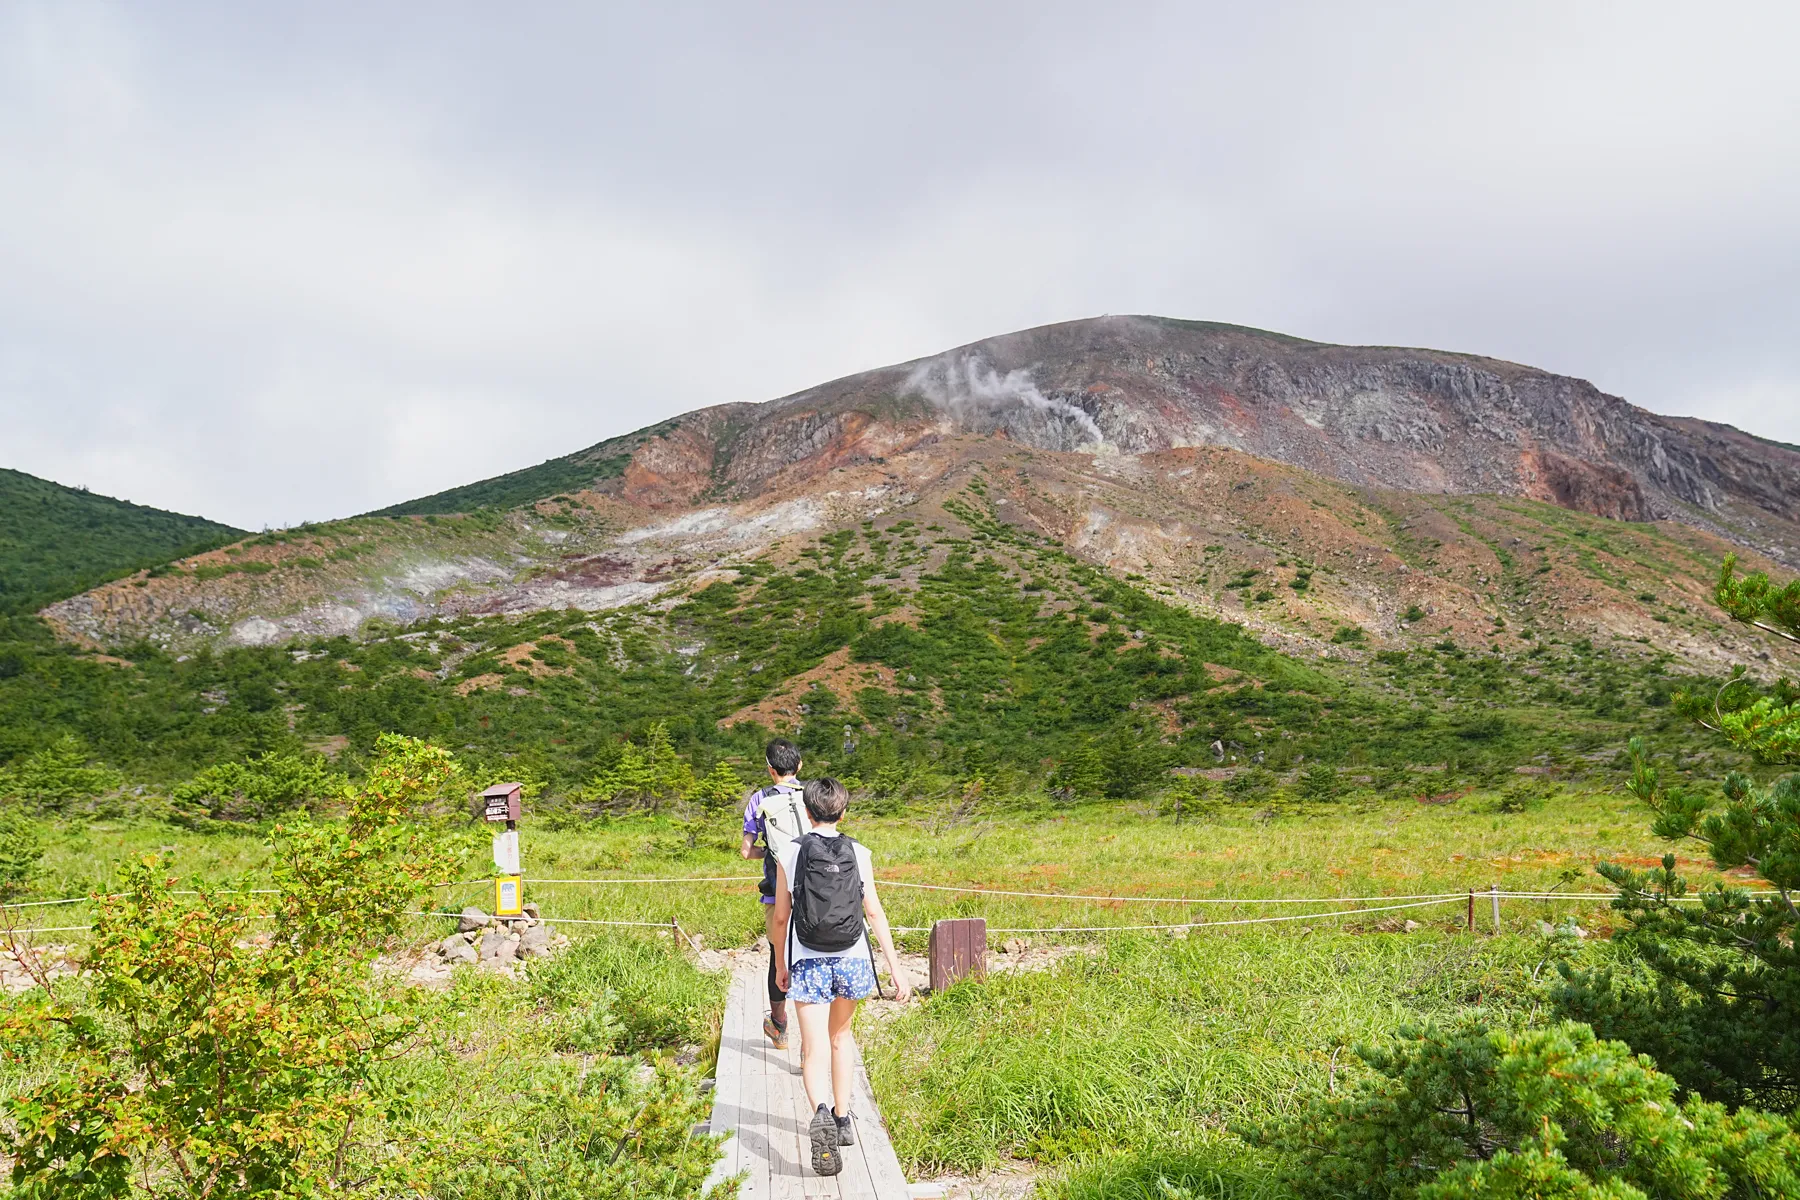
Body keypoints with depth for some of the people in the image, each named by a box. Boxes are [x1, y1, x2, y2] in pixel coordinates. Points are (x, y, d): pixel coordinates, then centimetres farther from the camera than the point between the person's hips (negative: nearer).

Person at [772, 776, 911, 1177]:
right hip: (852, 960, 2)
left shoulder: (789, 854, -3)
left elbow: (781, 916, 1)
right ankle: (843, 1119, 26)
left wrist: (781, 965, 15)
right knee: (841, 1035, 25)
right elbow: (874, 912, -4)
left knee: (815, 1052, -5)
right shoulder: (858, 853, -1)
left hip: (808, 963, -2)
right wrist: (896, 968, -3)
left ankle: (822, 1113, -32)